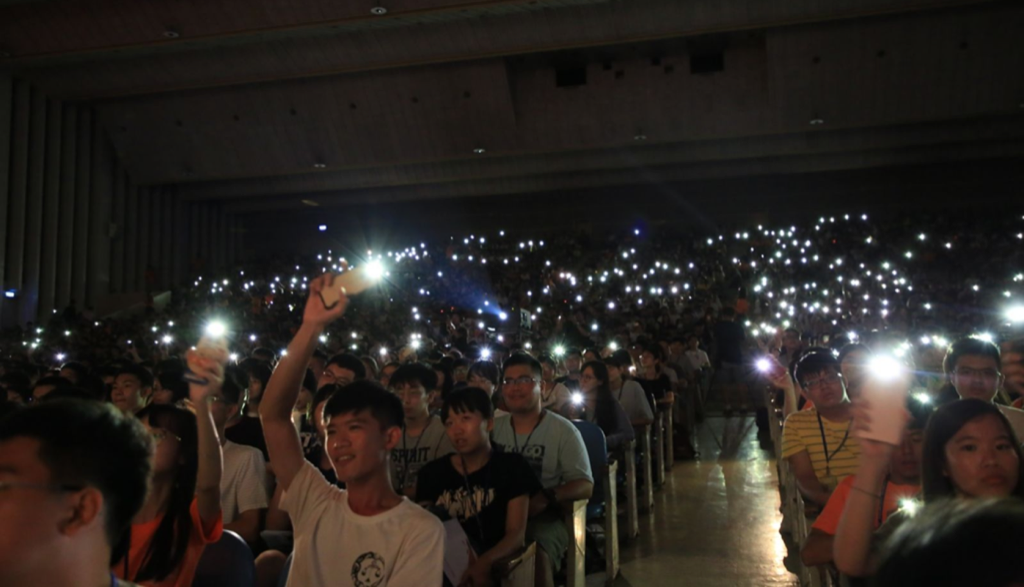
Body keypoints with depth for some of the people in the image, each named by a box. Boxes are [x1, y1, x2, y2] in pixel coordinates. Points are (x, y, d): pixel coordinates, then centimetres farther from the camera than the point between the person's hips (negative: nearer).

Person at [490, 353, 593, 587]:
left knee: (537, 552, -36)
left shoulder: (563, 430, 2)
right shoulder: (494, 428, 13)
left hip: (544, 516, -3)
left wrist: (547, 497, -20)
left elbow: (585, 486, -2)